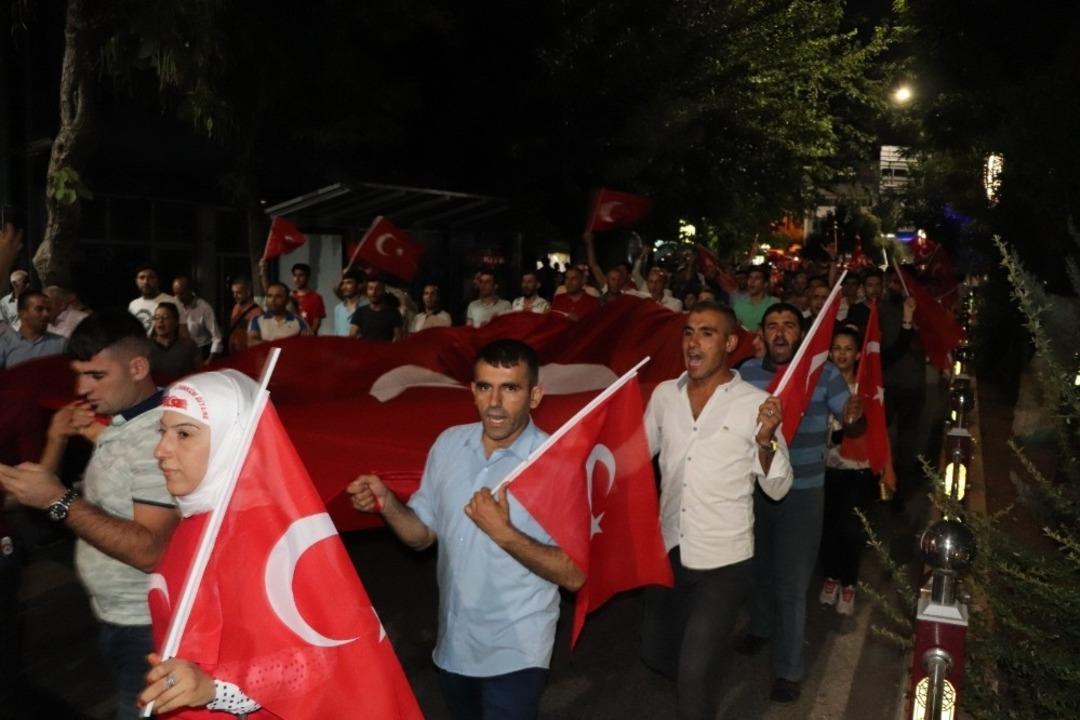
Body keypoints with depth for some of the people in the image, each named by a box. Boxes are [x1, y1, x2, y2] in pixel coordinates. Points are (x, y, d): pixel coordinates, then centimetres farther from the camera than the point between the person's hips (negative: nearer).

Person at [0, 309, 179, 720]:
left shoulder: (160, 436, -24)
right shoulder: (116, 425, 5)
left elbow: (149, 552, -29)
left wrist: (58, 500, -28)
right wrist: (58, 439, -5)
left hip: (147, 628, -9)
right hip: (116, 619, 9)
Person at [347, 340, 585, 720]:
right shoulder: (449, 444, -4)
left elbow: (573, 574, -20)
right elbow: (422, 534, 3)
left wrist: (503, 533, -31)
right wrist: (386, 502, -16)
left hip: (514, 652, -6)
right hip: (453, 642, 6)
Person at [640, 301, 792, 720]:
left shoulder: (756, 403, -11)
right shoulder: (663, 394, 1)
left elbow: (778, 489, -10)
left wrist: (765, 441, -28)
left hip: (723, 561, -5)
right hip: (667, 552, 5)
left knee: (694, 675, -3)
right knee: (655, 653, 22)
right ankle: (700, 681, 53)